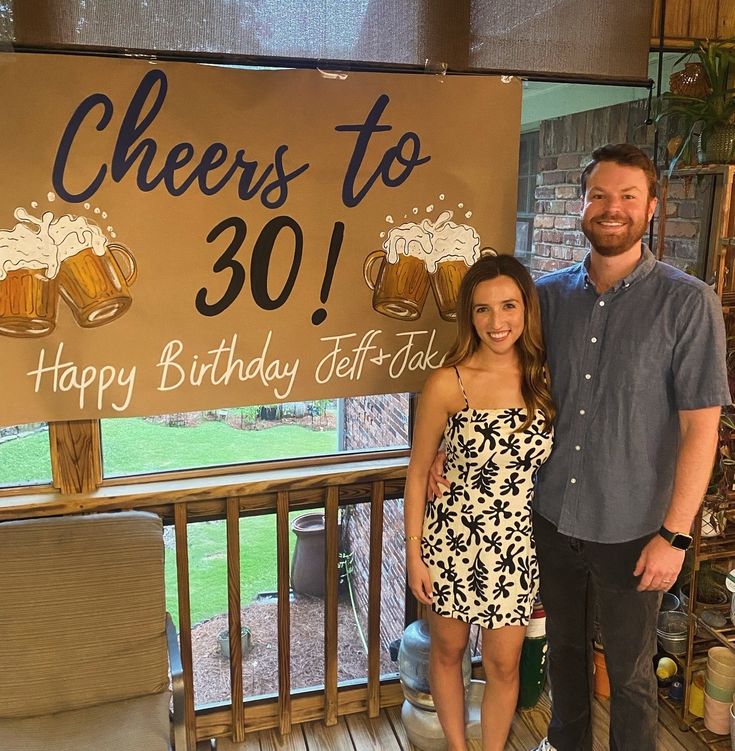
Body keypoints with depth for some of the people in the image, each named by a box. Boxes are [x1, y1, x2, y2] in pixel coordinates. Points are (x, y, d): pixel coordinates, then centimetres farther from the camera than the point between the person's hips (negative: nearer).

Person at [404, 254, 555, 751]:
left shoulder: (544, 379, -6)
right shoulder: (448, 383, -15)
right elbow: (418, 473, -6)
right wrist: (414, 554, -5)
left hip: (516, 547, 2)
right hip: (452, 542, -2)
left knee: (504, 664, 14)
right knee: (448, 650, 18)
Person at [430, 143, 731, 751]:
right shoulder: (550, 293, -1)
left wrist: (674, 534, -14)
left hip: (631, 532, -4)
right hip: (553, 517, 4)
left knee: (629, 673, 15)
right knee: (565, 646, 25)